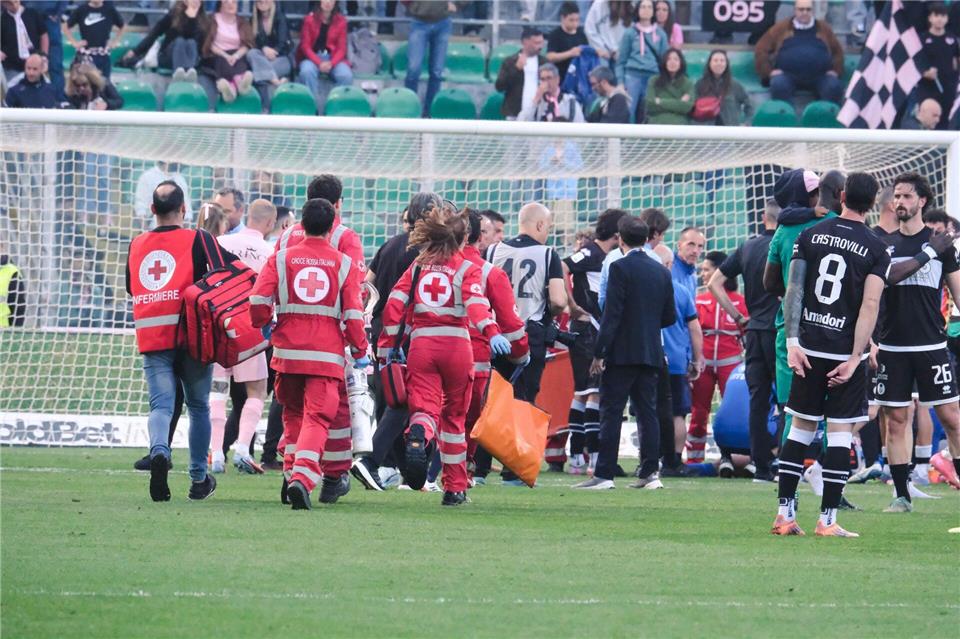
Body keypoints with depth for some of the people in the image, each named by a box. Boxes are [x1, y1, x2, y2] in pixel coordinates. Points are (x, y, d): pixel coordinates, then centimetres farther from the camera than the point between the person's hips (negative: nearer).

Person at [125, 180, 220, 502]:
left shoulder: (136, 244, 10)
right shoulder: (198, 240, -1)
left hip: (151, 337, 2)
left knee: (161, 404, -4)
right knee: (198, 406, 13)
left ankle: (159, 451, -35)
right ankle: (199, 479, 18)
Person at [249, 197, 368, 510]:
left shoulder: (281, 259, 2)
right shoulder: (343, 264, 2)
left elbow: (259, 302, -5)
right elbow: (353, 313, -1)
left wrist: (263, 327, 15)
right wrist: (360, 351, 11)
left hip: (287, 352, 2)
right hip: (327, 354, -2)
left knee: (293, 413, 22)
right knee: (317, 418, -5)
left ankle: (292, 472, 17)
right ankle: (302, 478, -24)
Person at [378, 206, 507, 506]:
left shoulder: (418, 266, 12)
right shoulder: (468, 268, 3)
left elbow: (395, 302, 5)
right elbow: (475, 302, -15)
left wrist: (386, 346, 9)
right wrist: (492, 332, -29)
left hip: (421, 343, 1)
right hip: (456, 344, -1)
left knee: (425, 407, -3)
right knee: (454, 415, 15)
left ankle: (418, 437, -43)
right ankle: (455, 488, 19)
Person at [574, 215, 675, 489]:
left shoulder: (620, 268, -10)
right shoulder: (661, 271, 8)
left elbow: (612, 313, -14)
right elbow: (670, 316, 11)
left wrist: (599, 353, -12)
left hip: (622, 352, -6)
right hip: (651, 352, 6)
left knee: (611, 413, -4)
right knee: (647, 412, 8)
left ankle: (604, 474, -7)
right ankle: (649, 472, 6)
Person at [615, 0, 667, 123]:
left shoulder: (660, 34, 11)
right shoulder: (630, 33, 6)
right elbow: (621, 60, 6)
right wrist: (620, 83, -2)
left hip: (653, 78, 2)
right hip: (633, 76, -2)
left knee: (646, 115, 3)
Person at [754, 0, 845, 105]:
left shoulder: (823, 29, 17)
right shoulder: (782, 28, 13)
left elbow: (838, 51, 25)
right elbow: (761, 49, 13)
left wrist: (835, 71, 8)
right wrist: (769, 71, 0)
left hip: (818, 76, 1)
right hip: (788, 75, -1)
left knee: (834, 86, -30)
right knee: (779, 85, -36)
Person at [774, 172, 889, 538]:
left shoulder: (810, 236, 5)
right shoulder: (875, 249, -4)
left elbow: (793, 290, -1)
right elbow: (870, 305, -10)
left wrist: (792, 342, -2)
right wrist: (854, 359, -10)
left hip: (809, 347, 3)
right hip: (846, 351, -3)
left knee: (801, 428, 11)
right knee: (840, 433, 1)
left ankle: (785, 514, 8)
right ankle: (827, 519, -2)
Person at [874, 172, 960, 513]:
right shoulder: (884, 244, 9)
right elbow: (886, 277, -9)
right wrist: (927, 255, -13)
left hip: (931, 344, -2)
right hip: (893, 347, 2)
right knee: (896, 419, 2)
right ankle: (901, 495, 8)